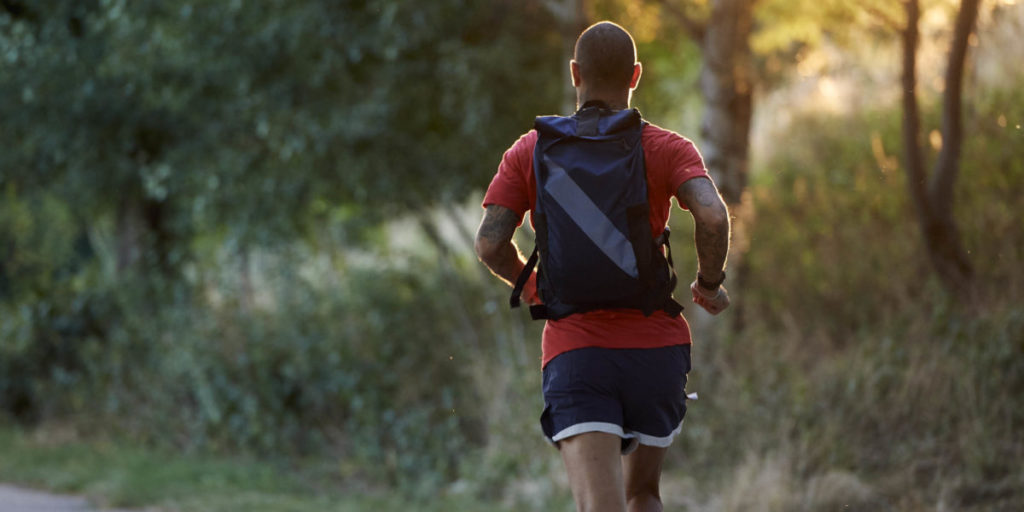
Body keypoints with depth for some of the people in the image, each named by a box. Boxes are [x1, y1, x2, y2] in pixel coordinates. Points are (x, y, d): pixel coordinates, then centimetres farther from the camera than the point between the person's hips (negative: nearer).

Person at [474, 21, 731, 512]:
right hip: (656, 349, 1)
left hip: (575, 353, -1)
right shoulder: (668, 149, 1)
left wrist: (527, 284, 19)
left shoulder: (530, 151, 5)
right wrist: (710, 283, 3)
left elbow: (489, 242, -3)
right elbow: (713, 215, -17)